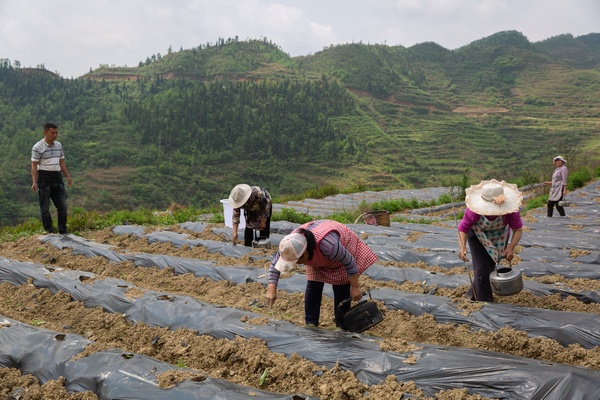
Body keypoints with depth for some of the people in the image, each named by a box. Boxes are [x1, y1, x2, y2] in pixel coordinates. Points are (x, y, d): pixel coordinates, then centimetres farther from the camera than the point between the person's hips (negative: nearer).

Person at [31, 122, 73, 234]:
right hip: (44, 179, -6)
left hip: (57, 178, 6)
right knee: (45, 207, 1)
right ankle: (49, 231, 6)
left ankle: (63, 230, 14)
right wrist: (34, 182, -18)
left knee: (62, 205, 5)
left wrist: (68, 176, 14)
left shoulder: (58, 145, 11)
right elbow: (34, 165, -10)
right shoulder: (38, 147, -8)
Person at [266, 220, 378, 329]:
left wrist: (355, 287, -23)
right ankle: (311, 324, 2)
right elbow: (274, 265, -17)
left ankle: (342, 326, 4)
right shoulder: (291, 245, -28)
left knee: (341, 288, -7)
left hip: (344, 248, -5)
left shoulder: (328, 245, -43)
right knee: (312, 286, -5)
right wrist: (271, 290, -25)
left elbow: (349, 262, -30)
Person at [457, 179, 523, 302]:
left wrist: (511, 247, -42)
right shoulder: (475, 209, -38)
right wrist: (462, 247, -46)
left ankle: (473, 294, 38)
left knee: (490, 267, 12)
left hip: (499, 235, 2)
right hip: (477, 234, -2)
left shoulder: (510, 210, -36)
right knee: (482, 270, -9)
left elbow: (518, 229, -25)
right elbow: (463, 228, -28)